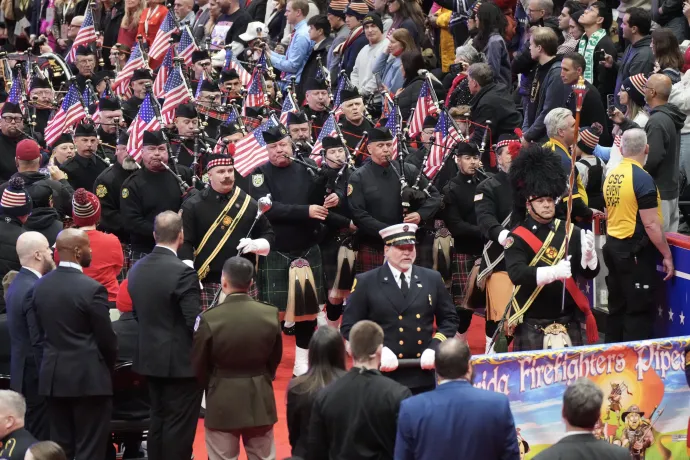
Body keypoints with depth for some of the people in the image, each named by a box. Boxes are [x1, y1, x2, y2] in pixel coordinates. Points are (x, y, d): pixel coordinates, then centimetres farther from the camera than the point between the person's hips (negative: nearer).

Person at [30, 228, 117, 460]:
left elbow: (36, 334, 7)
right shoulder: (92, 289, -15)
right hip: (88, 378, -6)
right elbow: (106, 339, -9)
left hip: (53, 376, 6)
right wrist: (108, 366, 10)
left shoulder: (40, 286, 4)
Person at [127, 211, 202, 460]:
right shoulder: (182, 273, -20)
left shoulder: (137, 269, 3)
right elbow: (195, 322, -20)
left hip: (150, 357, 7)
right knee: (179, 426, 0)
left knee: (158, 421, 16)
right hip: (180, 361, -7)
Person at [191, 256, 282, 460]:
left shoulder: (209, 319, -17)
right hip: (260, 399, 3)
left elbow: (198, 365, -5)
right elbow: (275, 358, 6)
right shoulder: (271, 314, -8)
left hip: (222, 401, -3)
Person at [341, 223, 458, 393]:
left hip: (425, 376, 3)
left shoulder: (433, 279, 9)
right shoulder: (365, 282, 0)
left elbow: (449, 319, 13)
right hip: (384, 376, -3)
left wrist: (434, 348, -5)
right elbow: (349, 327, -2)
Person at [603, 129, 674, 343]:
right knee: (640, 311, -2)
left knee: (617, 307, 15)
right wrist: (667, 255, -12)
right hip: (636, 252, -8)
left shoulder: (611, 177, 7)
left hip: (613, 247, 8)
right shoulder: (642, 178, -17)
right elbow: (651, 224, -19)